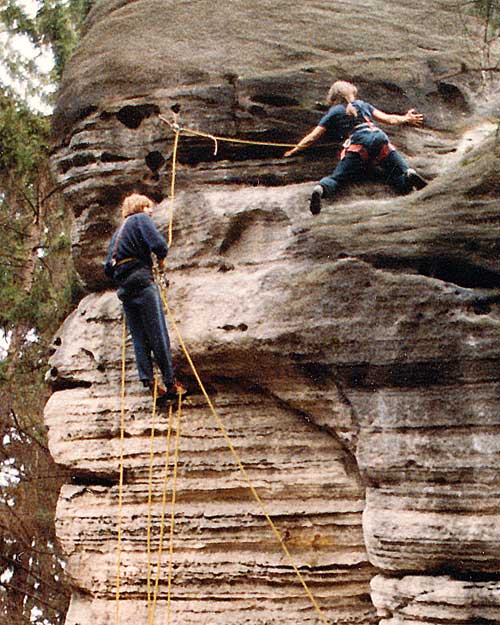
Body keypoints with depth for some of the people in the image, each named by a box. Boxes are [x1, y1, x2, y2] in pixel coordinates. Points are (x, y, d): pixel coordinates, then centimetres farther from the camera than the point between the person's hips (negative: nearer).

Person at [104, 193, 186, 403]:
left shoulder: (118, 232, 26)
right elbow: (158, 243, -15)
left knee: (139, 339, 5)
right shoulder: (141, 220, 3)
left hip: (124, 289, 8)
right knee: (159, 335, -7)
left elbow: (108, 268, 21)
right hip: (142, 283, -8)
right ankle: (170, 383, -7)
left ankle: (150, 383, -1)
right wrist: (161, 258, 4)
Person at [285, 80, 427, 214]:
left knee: (336, 178, -5)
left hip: (357, 143, -2)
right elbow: (387, 118, 37)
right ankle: (409, 175, -39)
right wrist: (406, 119, 53)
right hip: (379, 137, 2)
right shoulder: (363, 105, 32)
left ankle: (320, 189, -39)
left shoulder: (334, 112, 24)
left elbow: (311, 138, 23)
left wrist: (294, 150, 35)